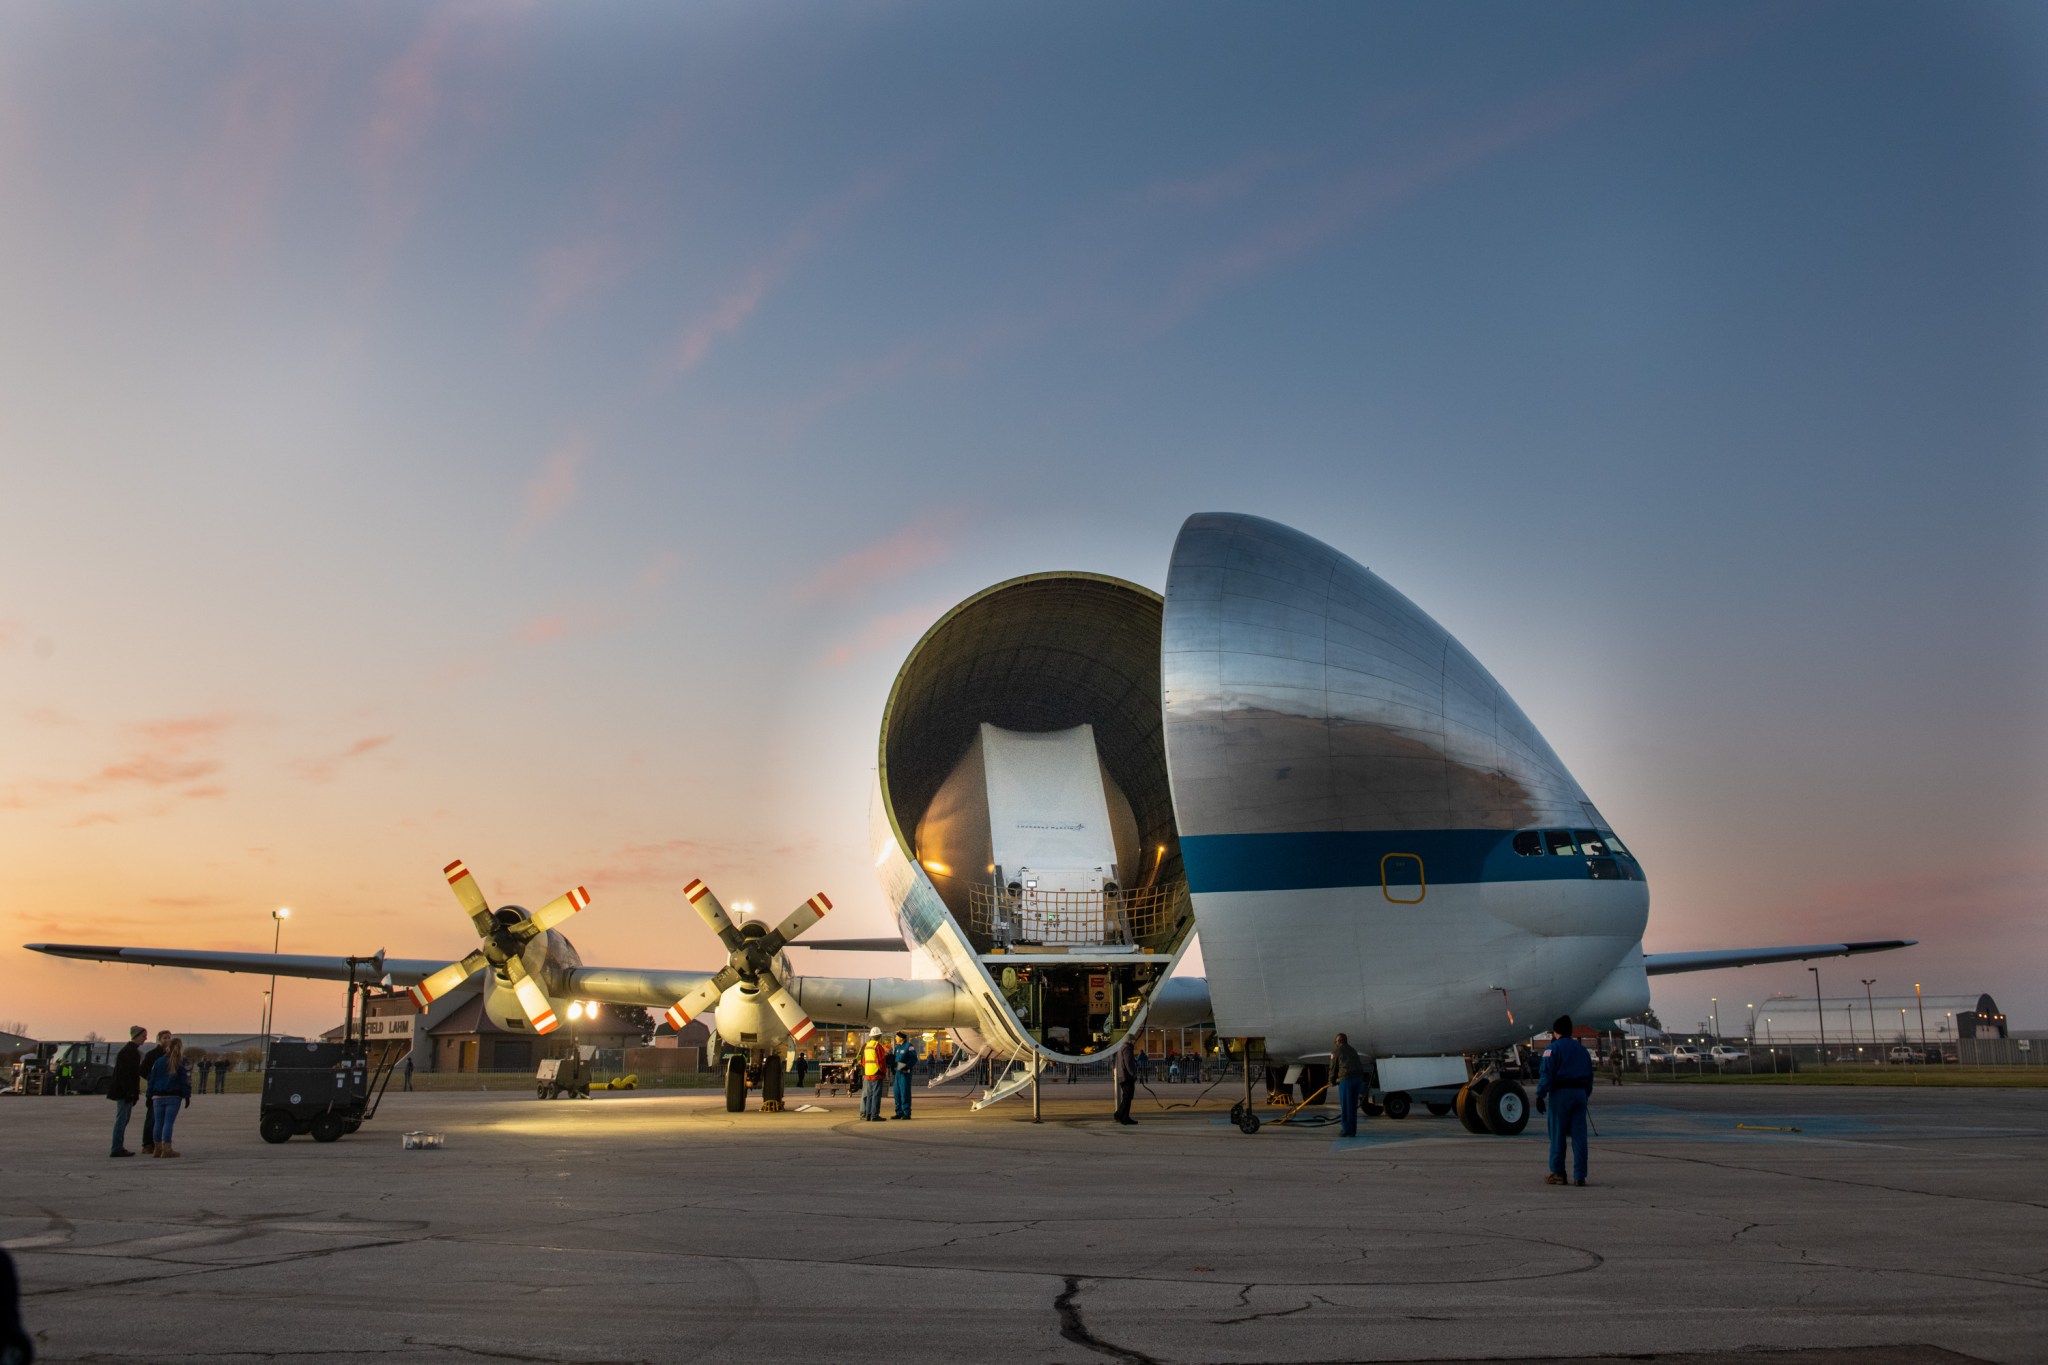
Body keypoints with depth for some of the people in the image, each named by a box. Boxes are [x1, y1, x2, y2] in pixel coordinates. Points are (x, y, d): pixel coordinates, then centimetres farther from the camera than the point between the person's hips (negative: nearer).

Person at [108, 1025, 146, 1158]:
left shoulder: (133, 1051, 15)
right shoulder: (128, 1052, -16)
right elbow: (123, 1073, -23)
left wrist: (134, 1092, 20)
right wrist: (129, 1092, -24)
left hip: (127, 1092, 10)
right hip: (124, 1092, -10)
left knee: (123, 1120, 13)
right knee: (121, 1120, -7)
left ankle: (118, 1148, 19)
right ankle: (117, 1149, -5)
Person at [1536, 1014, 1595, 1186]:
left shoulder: (1553, 1048, -4)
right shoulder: (1581, 1048, 16)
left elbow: (1546, 1073, -11)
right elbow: (1589, 1074, 18)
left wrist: (1540, 1095, -10)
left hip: (1560, 1094, -5)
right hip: (1580, 1094, 5)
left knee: (1558, 1135, 1)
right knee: (1579, 1135, 4)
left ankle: (1557, 1174, 4)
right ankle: (1579, 1176, 3)